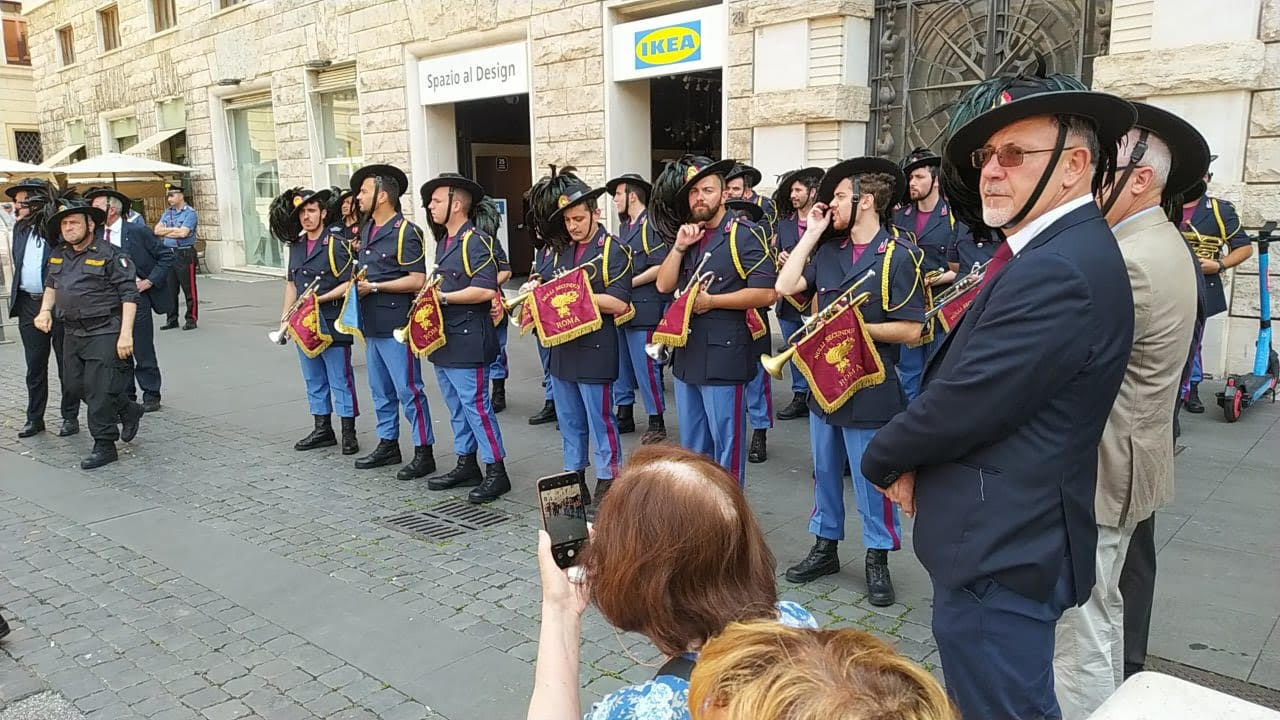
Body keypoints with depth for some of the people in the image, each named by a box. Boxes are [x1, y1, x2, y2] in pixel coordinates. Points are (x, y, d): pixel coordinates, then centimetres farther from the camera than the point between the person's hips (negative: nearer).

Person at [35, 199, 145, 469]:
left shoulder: (110, 255, -11)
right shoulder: (58, 256, 10)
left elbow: (129, 294, -14)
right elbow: (51, 284, 28)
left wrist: (125, 334, -19)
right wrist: (45, 310, 10)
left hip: (104, 333, -8)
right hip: (73, 333, 8)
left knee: (99, 391, -6)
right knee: (77, 387, 13)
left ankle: (104, 446, 5)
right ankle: (129, 411, 32)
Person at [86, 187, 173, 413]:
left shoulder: (138, 231, -7)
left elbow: (166, 255, -5)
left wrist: (150, 281, -11)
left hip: (135, 296, -5)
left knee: (143, 349, 2)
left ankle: (151, 395, 13)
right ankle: (125, 395, 20)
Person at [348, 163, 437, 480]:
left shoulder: (406, 232, -12)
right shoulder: (366, 229, 14)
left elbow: (417, 280, -18)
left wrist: (374, 287, -17)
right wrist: (357, 280, 4)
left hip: (395, 324, -9)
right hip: (371, 323, 9)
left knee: (408, 390, -3)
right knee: (381, 390, 16)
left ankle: (424, 453, 5)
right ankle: (388, 445, 28)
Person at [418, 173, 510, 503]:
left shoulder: (477, 241, -14)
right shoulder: (444, 241, 14)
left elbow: (486, 290, -24)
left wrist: (443, 297, -17)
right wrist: (431, 294, 6)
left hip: (467, 340, -9)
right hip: (443, 338, 9)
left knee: (476, 405, -5)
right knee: (457, 407, 15)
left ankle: (496, 472, 4)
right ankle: (466, 466, 26)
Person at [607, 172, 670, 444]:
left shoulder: (652, 225, -10)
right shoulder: (625, 227, 17)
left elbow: (661, 267, -18)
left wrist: (628, 284, -15)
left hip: (644, 308, -9)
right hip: (622, 307, 9)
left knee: (645, 365, -5)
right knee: (621, 363, 13)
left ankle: (657, 422, 6)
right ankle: (625, 415, 25)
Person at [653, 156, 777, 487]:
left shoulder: (745, 235, -9)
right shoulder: (686, 235, 14)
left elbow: (765, 293, -17)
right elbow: (664, 285, 6)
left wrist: (711, 301, -18)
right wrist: (680, 246, -7)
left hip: (724, 355, -8)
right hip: (686, 354, 8)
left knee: (726, 444, 2)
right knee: (691, 446, 18)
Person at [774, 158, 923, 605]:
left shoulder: (897, 257, -12)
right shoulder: (828, 250, 8)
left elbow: (910, 331, -15)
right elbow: (785, 287, -4)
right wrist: (811, 234, 0)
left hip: (869, 388, -6)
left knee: (871, 479, 5)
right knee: (825, 471, 18)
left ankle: (877, 560, 22)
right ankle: (825, 547, 32)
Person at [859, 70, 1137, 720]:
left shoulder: (1058, 272, -24)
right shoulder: (1058, 251, 10)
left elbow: (964, 405, -25)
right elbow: (969, 383, 12)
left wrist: (884, 458, -7)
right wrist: (915, 458, -1)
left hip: (1001, 553, -10)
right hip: (1011, 540, 10)